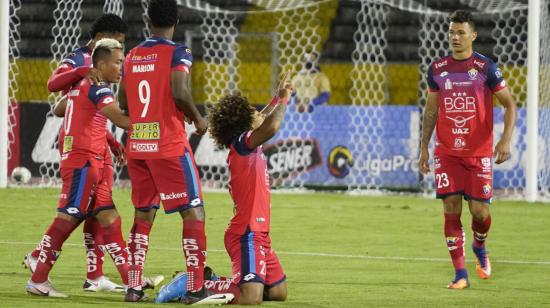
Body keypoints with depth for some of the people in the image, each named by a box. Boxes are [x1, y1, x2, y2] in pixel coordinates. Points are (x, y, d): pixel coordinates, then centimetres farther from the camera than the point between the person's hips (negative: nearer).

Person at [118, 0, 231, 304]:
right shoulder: (178, 53, -9)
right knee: (194, 213, -1)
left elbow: (122, 102, 13)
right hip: (169, 147, -6)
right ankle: (195, 289, -7)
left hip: (136, 147, 6)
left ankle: (133, 287, 12)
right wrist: (198, 119, -5)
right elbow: (180, 93, -22)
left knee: (143, 214, 15)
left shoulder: (131, 56, 9)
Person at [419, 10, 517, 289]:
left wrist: (505, 140, -14)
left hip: (479, 152, -2)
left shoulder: (486, 68, -4)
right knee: (451, 210, -7)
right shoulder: (437, 69, 5)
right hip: (447, 152, 2)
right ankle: (460, 274, -4)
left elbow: (509, 104, -1)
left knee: (479, 210, -3)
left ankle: (479, 248, 31)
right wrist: (424, 147, 9)